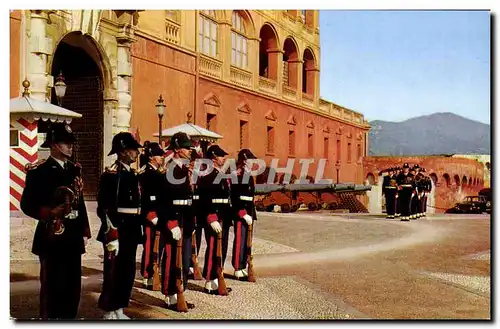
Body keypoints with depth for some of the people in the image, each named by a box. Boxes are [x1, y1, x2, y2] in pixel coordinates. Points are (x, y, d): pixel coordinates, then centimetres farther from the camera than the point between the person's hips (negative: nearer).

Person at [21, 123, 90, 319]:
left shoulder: (75, 169, 12)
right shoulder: (38, 171, -7)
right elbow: (27, 204, -9)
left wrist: (84, 231, 10)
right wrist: (48, 212, -25)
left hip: (73, 236, 6)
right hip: (52, 236, -6)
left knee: (73, 285, 12)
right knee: (52, 285, 2)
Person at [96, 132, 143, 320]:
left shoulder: (132, 174, 13)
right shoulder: (111, 174, -13)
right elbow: (105, 209, -19)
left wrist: (138, 230, 16)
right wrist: (112, 236, -22)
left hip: (131, 232, 9)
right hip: (117, 232, -9)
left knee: (128, 273, 14)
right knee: (113, 274, 0)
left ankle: (119, 311, 25)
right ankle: (109, 314, 11)